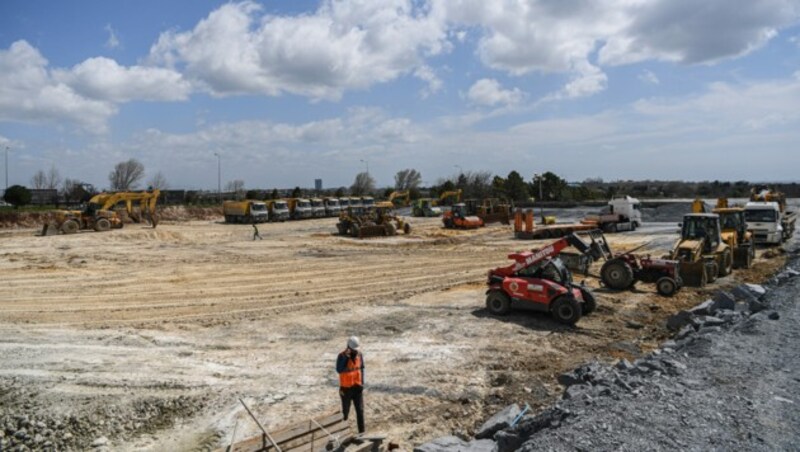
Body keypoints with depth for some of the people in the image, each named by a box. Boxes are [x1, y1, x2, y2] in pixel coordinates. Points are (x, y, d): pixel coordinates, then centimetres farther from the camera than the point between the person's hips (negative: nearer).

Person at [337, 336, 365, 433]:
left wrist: (362, 383, 5)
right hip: (346, 388, -4)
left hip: (357, 387, 4)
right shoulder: (342, 356, -17)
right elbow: (339, 370, -32)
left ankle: (361, 432, 10)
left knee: (360, 410, 3)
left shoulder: (359, 354, -2)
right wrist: (345, 357, -37)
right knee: (345, 411, 9)